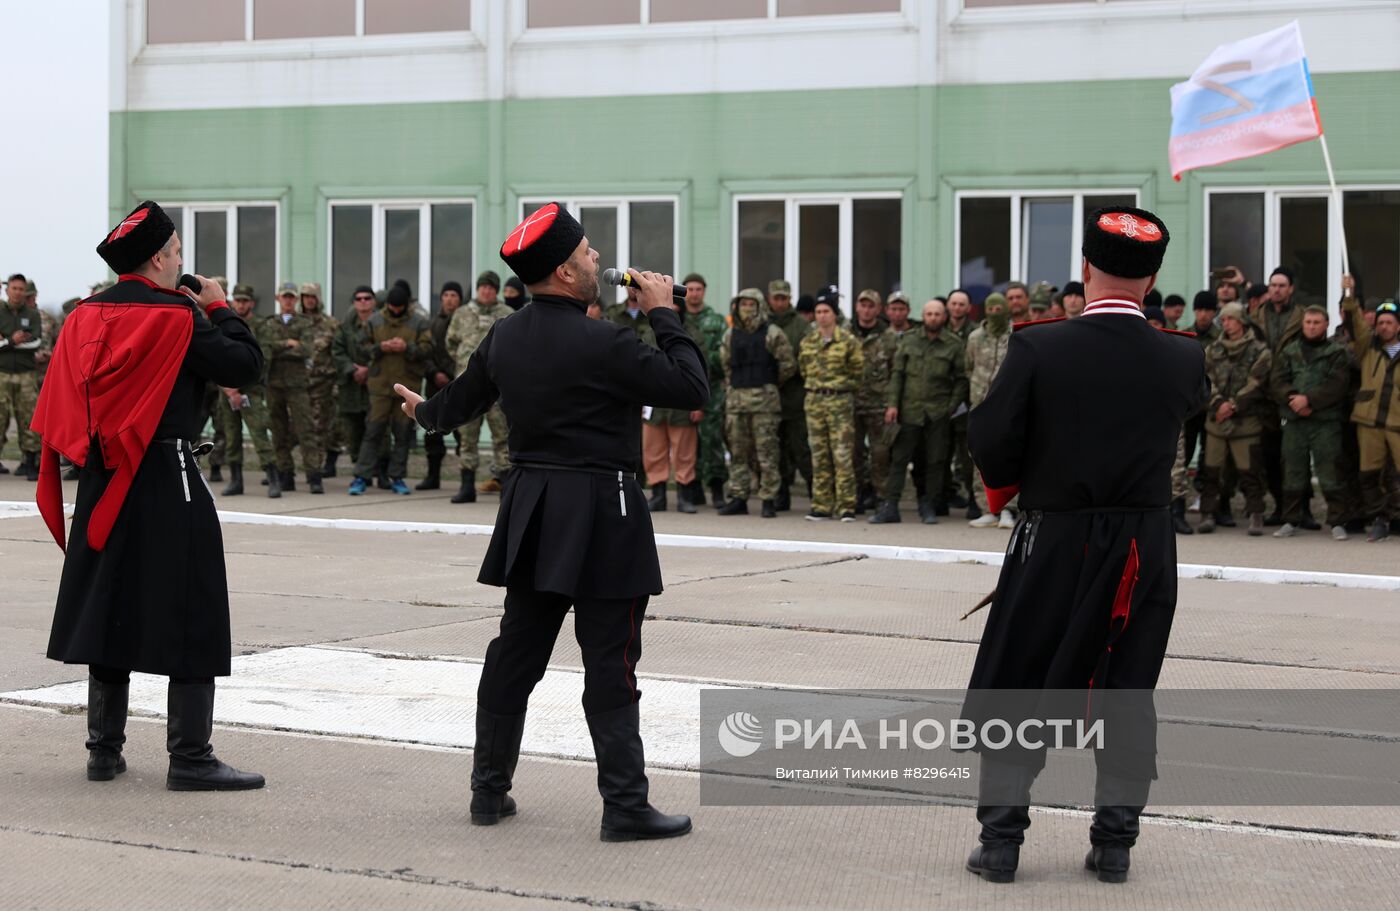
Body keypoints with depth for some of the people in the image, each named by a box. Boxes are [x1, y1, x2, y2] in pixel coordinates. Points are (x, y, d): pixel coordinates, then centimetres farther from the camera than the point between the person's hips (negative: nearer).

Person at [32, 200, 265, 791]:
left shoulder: (85, 317, 7)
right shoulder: (177, 318, -12)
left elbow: (56, 415, 13)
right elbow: (247, 367, -10)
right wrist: (219, 309, 3)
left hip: (103, 481, 7)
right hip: (168, 482, -7)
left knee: (109, 609, 14)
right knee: (191, 619, -1)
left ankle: (104, 749, 17)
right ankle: (190, 758, -2)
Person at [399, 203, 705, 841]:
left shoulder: (504, 338, 4)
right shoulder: (601, 344, -19)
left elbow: (459, 403, 21)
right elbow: (692, 390, -15)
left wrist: (424, 412, 43)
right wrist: (663, 315, -5)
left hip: (532, 515, 7)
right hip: (599, 514, -7)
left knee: (514, 656, 14)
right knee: (611, 669, -2)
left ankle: (489, 791, 21)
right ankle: (625, 806, 1)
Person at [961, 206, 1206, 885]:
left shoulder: (1037, 349, -14)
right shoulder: (1182, 359, -6)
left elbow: (990, 438, -14)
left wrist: (1007, 488, 5)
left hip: (1052, 543, -2)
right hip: (1144, 547, 2)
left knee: (1018, 688, 9)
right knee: (1126, 690, 13)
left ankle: (1001, 838, 10)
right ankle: (1114, 841, 14)